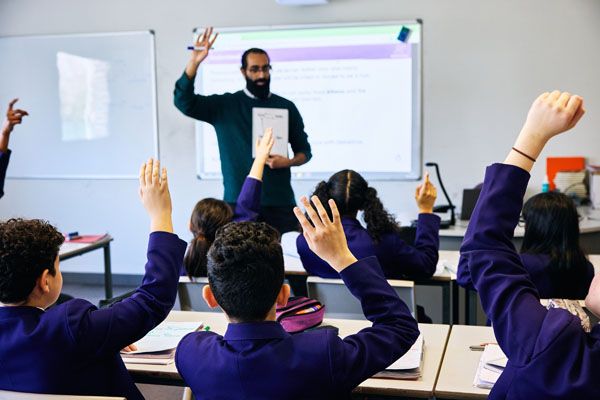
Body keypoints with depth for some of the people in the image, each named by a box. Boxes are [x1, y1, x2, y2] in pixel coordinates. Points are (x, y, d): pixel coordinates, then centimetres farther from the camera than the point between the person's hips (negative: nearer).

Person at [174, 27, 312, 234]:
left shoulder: (286, 107, 9)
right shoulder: (224, 105, 5)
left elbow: (304, 150, 14)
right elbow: (184, 102, -7)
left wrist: (290, 162, -9)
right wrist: (194, 61, -19)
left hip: (280, 202, 1)